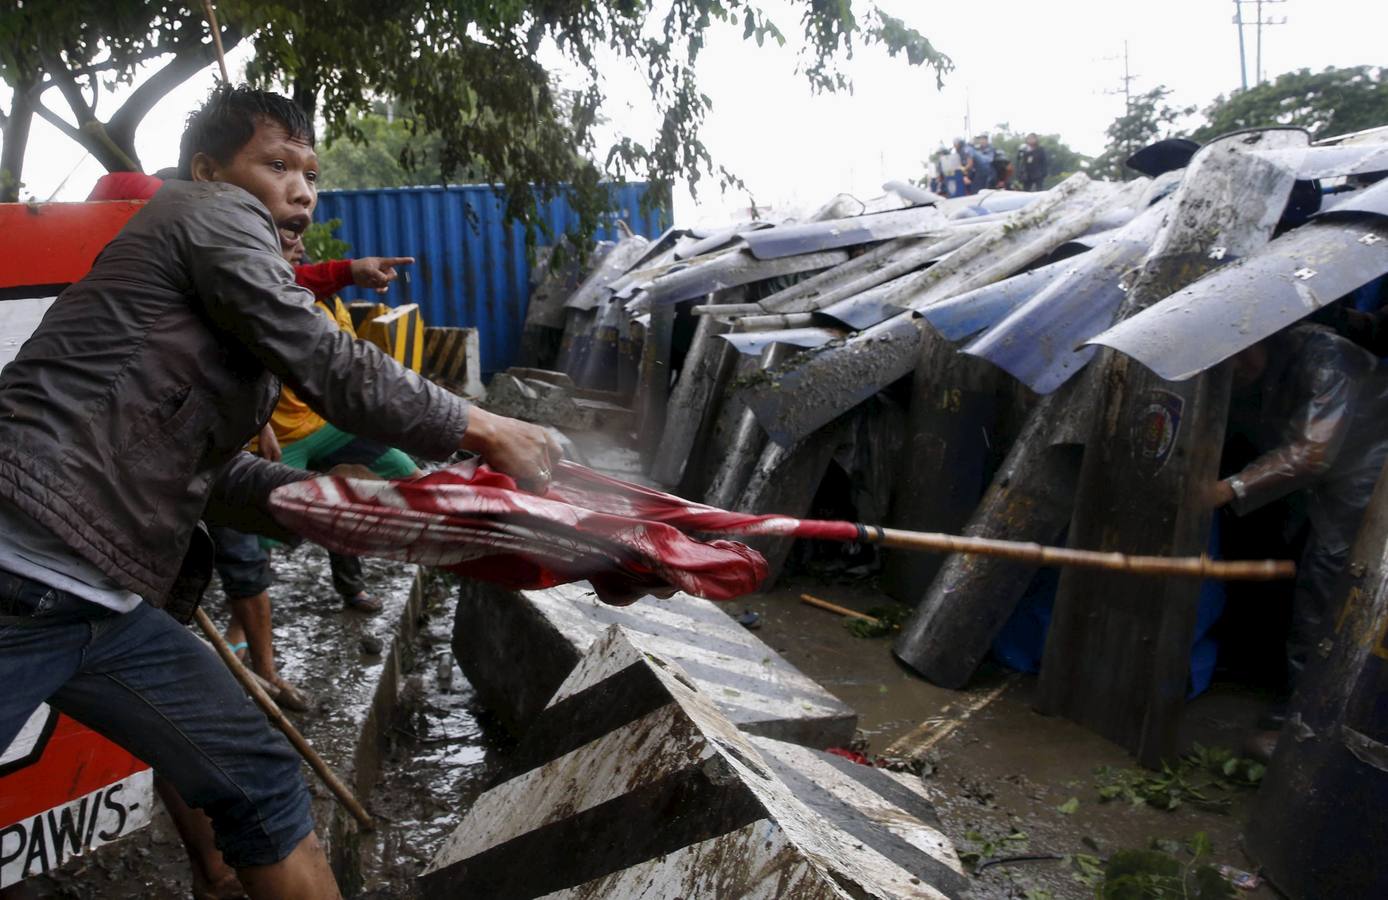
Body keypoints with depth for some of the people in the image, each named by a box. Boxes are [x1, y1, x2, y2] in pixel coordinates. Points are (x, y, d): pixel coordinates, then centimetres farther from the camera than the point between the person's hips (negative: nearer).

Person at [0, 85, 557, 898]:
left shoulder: (221, 308, 21)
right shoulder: (213, 213, -5)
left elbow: (214, 473, 15)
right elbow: (329, 367, -14)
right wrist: (486, 431, -7)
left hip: (109, 605, 10)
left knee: (261, 785, 11)